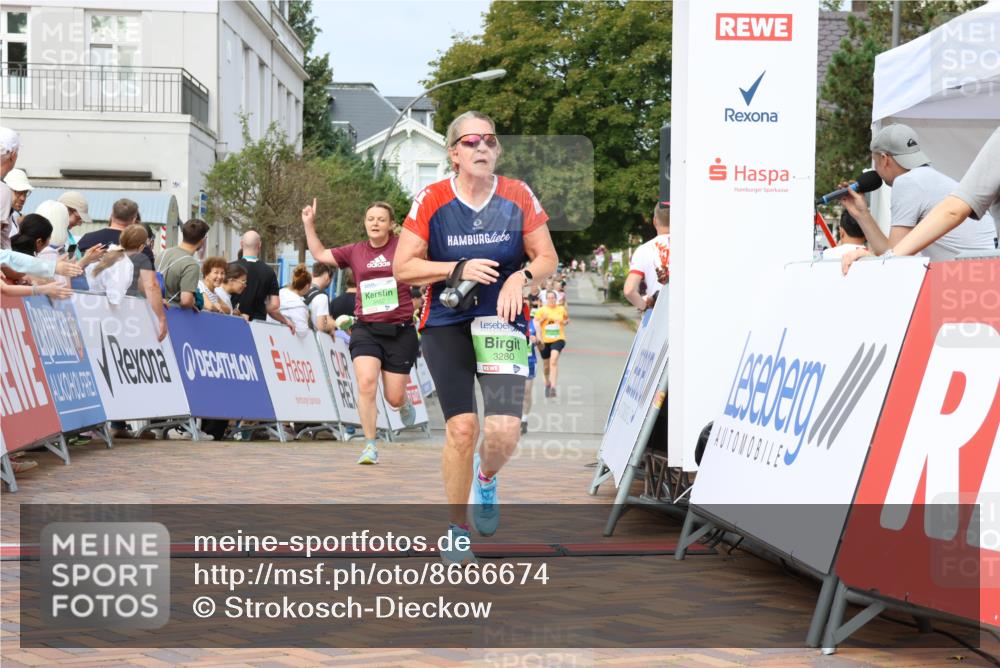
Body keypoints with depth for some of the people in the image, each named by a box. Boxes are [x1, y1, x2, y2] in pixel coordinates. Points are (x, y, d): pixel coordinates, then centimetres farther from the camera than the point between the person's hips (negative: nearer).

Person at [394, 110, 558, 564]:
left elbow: (547, 259, 5)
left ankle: (486, 477, 24)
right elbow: (403, 268, -5)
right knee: (462, 428, -11)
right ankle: (457, 530, 9)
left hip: (503, 322, 1)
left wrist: (522, 277, -16)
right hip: (446, 325, -1)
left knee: (504, 432, -14)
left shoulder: (519, 197, -1)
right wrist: (460, 269, -17)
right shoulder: (431, 200, -4)